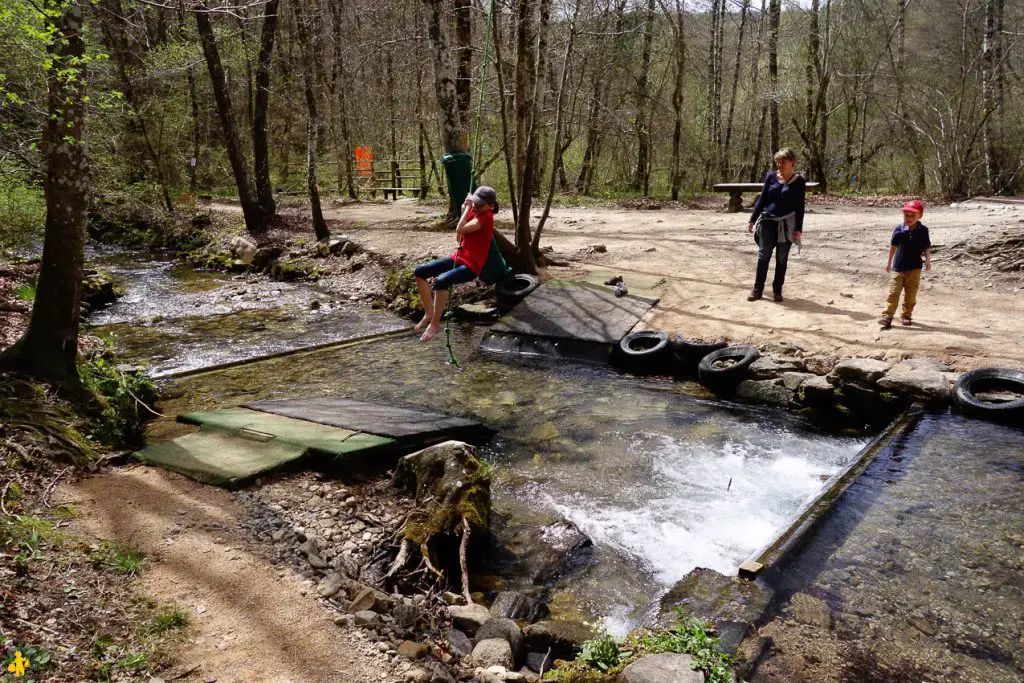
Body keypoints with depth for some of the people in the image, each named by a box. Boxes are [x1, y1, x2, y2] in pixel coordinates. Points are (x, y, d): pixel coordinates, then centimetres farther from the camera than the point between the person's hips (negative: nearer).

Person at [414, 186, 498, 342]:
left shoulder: (486, 217, -17)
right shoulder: (473, 211, 9)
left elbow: (460, 229, -28)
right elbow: (459, 237, 11)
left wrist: (468, 208, -15)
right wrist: (465, 209, 4)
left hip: (471, 266, -9)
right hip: (458, 258, 9)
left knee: (440, 281, -35)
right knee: (419, 271, 1)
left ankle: (435, 324, -17)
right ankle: (429, 313, 6)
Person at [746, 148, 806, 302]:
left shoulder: (799, 181, -3)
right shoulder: (771, 176, 3)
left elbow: (800, 206, -2)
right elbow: (762, 199, 8)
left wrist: (798, 228, -7)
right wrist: (752, 220, 5)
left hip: (787, 224, -2)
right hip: (767, 221, 2)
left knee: (782, 258, 6)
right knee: (763, 256, 2)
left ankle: (777, 290, 15)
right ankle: (757, 289, 9)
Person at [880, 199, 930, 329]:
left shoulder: (923, 230, -2)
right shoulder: (899, 229, -2)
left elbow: (927, 247, 3)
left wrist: (928, 260, -14)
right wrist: (889, 262, 15)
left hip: (914, 268, 0)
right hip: (898, 267, 0)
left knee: (911, 294, 7)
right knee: (893, 293, -5)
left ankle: (907, 315, 21)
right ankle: (887, 316, -3)